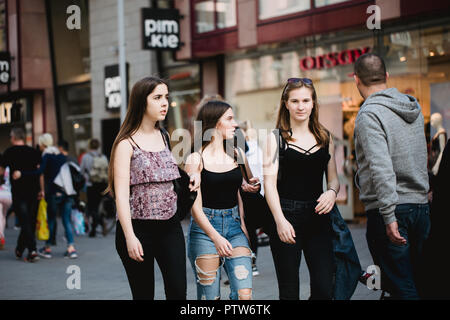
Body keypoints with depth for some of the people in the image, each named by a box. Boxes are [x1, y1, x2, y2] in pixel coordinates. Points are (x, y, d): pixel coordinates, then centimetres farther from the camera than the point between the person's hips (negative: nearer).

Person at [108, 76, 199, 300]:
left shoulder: (165, 137, 12)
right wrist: (130, 237, -19)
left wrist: (190, 179, 5)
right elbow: (121, 195, -10)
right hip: (138, 228, -5)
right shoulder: (127, 144, -5)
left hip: (169, 226, 5)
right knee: (144, 294, 1)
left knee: (178, 291, -5)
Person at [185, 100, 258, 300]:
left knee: (244, 293, -9)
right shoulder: (196, 159, -4)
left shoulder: (237, 154, 9)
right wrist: (216, 237, -17)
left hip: (234, 226, 4)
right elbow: (195, 206, -9)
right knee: (209, 296, -2)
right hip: (205, 229, -4)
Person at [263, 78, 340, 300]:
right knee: (289, 291, 3)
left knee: (324, 289, -6)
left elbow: (333, 178, 17)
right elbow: (270, 183, -5)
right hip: (287, 216, -3)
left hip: (318, 216, 3)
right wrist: (280, 220, -17)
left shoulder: (325, 138, 12)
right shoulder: (276, 138, 2)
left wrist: (332, 192, -7)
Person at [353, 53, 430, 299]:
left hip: (391, 209, -7)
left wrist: (389, 216, -23)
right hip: (421, 204, 7)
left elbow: (382, 168, -22)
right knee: (417, 283, 14)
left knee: (402, 288, -3)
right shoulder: (413, 108, 12)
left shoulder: (369, 114, -12)